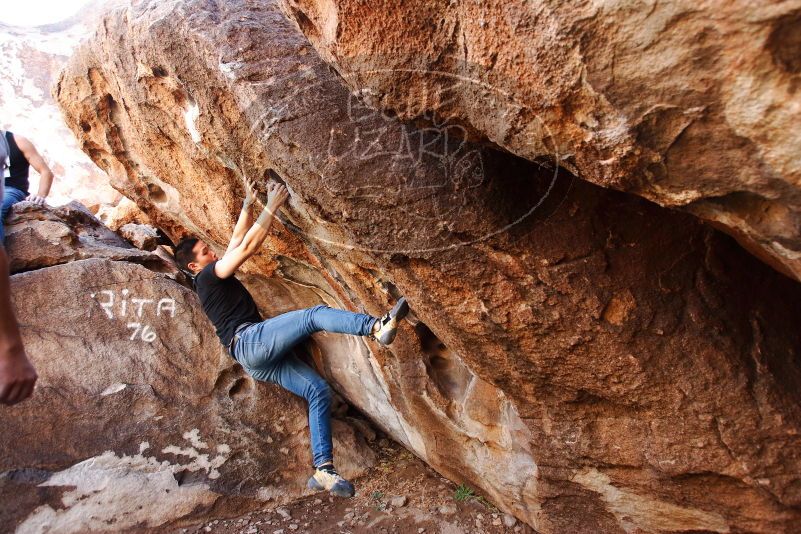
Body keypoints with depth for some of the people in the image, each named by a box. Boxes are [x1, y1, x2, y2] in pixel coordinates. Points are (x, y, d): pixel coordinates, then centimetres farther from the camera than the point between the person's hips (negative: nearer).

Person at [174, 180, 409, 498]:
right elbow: (248, 246, -5)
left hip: (259, 361, 9)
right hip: (250, 340, -9)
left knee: (318, 390, -5)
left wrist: (248, 204, 31)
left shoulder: (216, 278, 30)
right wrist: (272, 207, -3)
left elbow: (238, 238, 35)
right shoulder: (207, 276, 4)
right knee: (314, 315, -26)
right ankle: (378, 327, -49)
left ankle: (323, 470, -12)